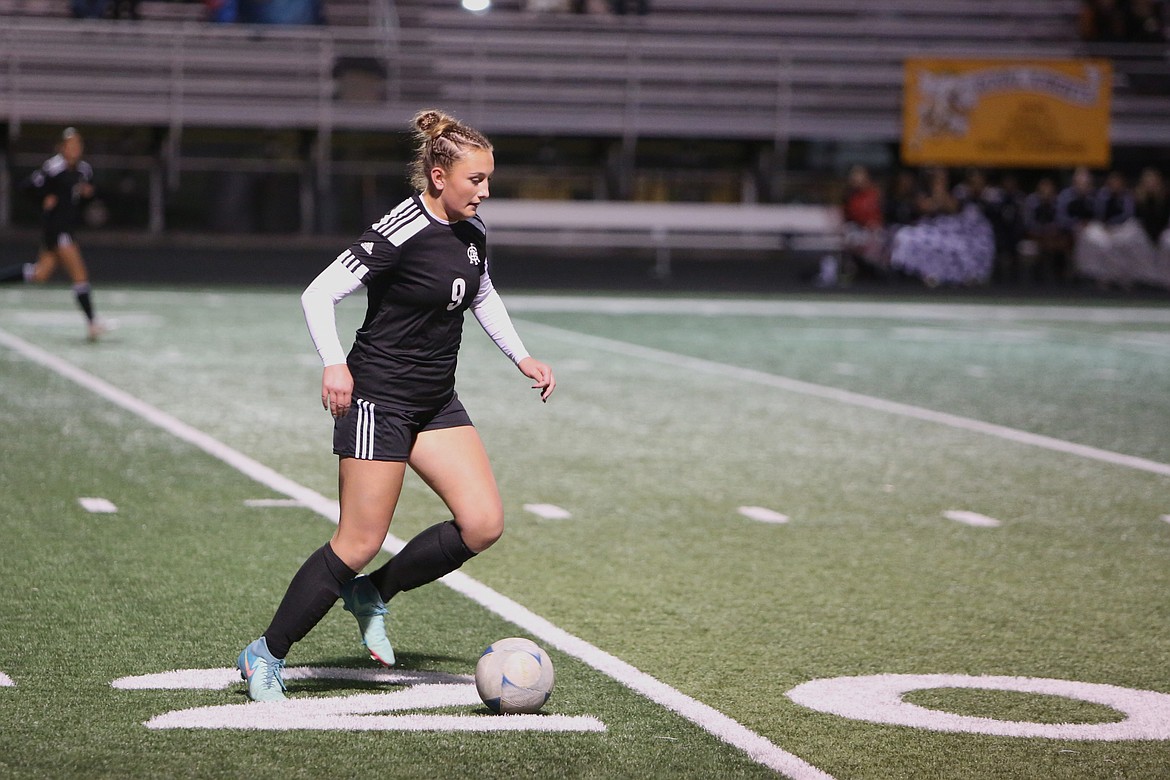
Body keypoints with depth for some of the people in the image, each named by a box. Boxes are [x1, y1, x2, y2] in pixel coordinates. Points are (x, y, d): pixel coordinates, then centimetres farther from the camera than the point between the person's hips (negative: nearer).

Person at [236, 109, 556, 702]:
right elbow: (319, 294, -19)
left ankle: (372, 595, 15)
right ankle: (265, 656, 7)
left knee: (483, 524, -4)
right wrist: (334, 364, -31)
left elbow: (483, 295, 25)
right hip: (378, 401, -8)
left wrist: (520, 356, 18)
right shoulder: (399, 233, -20)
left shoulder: (471, 231, 5)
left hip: (436, 403, 8)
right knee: (360, 543, -7)